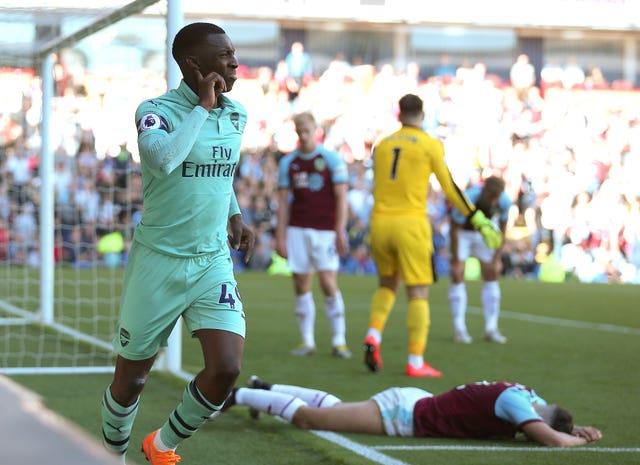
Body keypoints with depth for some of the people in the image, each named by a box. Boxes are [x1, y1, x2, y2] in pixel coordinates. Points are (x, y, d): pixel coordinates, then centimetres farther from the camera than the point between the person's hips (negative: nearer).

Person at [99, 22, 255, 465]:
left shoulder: (236, 114, 5)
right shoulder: (158, 110, -13)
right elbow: (162, 160, -36)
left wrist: (236, 215, 12)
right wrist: (203, 106, -25)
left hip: (213, 262, 4)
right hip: (158, 261, -4)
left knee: (226, 368, -12)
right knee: (131, 377, 6)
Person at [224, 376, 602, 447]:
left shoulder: (528, 397, -2)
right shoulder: (515, 401, -27)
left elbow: (554, 425, 17)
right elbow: (553, 440, -38)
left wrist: (578, 430, -2)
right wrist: (580, 440, -19)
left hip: (415, 403, 8)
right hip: (405, 415, -8)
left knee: (333, 407, 27)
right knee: (307, 418, -1)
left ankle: (265, 389, 39)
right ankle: (237, 396, 12)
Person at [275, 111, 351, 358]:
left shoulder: (332, 160, -1)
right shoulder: (287, 162, 8)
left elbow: (341, 197, -4)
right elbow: (283, 201, 9)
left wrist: (340, 231, -12)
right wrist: (280, 236, 4)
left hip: (326, 230, -3)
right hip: (297, 230, 3)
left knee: (329, 284, -11)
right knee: (301, 286, 2)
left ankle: (339, 340, -2)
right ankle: (307, 341, 10)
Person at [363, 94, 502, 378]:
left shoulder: (382, 146, 12)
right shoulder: (430, 145, -1)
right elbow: (450, 188, -2)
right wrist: (479, 221, 2)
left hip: (380, 221, 4)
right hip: (410, 223, -4)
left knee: (387, 284, 22)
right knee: (418, 294, 1)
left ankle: (373, 336, 0)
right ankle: (415, 362, -3)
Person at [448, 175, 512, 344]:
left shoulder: (504, 202, -28)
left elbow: (502, 229, -10)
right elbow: (454, 230, -27)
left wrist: (497, 259, -10)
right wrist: (456, 262, -23)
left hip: (484, 232, 3)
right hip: (462, 231, -3)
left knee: (492, 277, -4)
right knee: (457, 277, -13)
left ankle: (491, 330, 0)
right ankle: (459, 330, -9)